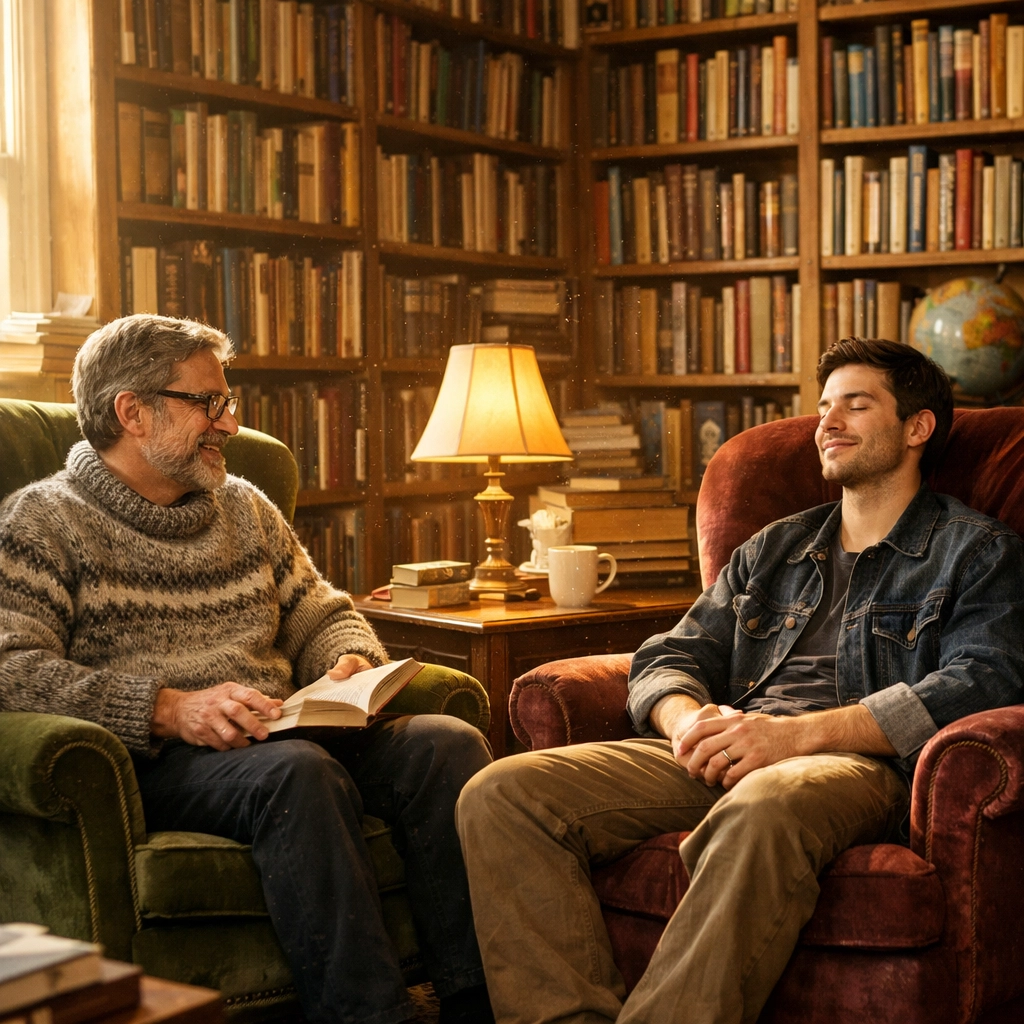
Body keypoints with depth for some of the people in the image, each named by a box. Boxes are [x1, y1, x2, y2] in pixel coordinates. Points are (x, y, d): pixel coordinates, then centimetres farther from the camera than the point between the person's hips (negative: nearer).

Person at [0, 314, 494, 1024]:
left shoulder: (244, 508, 23)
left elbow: (321, 616, 27)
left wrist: (352, 665, 1)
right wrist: (170, 709, -23)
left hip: (287, 733, 6)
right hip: (149, 764, -5)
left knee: (448, 742, -21)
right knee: (300, 772, -36)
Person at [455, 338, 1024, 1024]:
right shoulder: (774, 549, 29)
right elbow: (673, 655, 22)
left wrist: (801, 733, -17)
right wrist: (687, 718, -5)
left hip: (859, 762, -5)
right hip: (719, 757, 5)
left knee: (761, 809, -44)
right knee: (501, 794, -18)